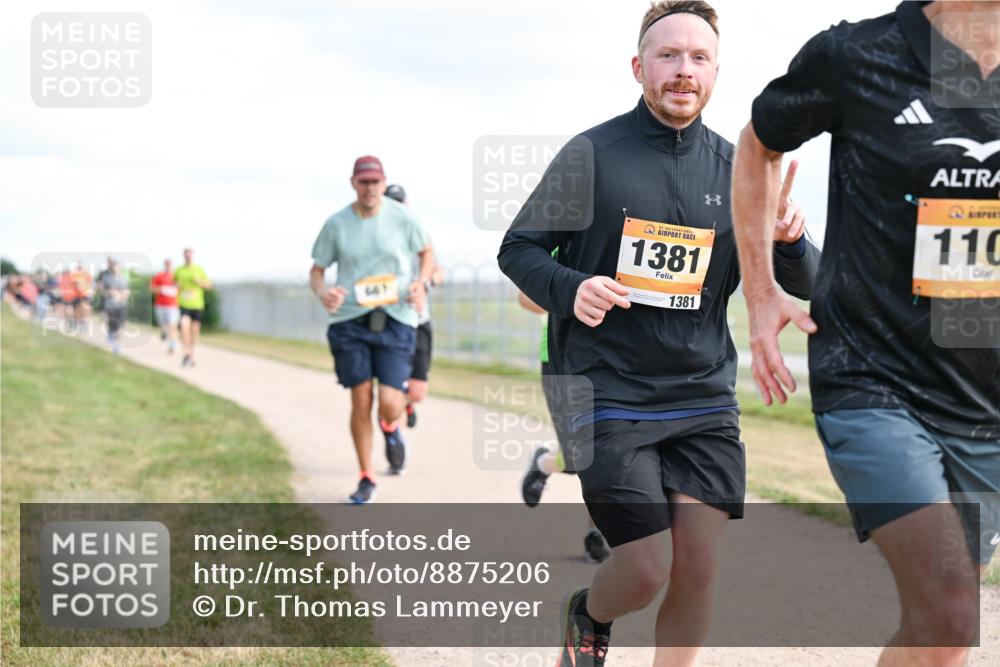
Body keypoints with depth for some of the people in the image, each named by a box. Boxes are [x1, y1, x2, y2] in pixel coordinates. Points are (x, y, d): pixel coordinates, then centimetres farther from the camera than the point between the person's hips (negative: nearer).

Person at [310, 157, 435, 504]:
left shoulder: (402, 218, 0)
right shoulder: (336, 224, 1)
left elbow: (427, 252, 16)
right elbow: (316, 271, 10)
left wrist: (421, 283, -2)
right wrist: (322, 293, -12)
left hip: (396, 320, -1)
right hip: (350, 321, 1)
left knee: (390, 404, -12)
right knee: (360, 402, 2)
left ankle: (391, 429, 28)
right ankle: (366, 479, 19)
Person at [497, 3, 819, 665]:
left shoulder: (735, 169, 5)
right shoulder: (591, 155, -3)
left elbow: (804, 284, 7)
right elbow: (518, 249, 3)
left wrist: (790, 241, -17)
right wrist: (569, 289, -17)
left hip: (705, 399, 3)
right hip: (607, 397, -3)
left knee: (700, 569, -1)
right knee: (646, 570, -6)